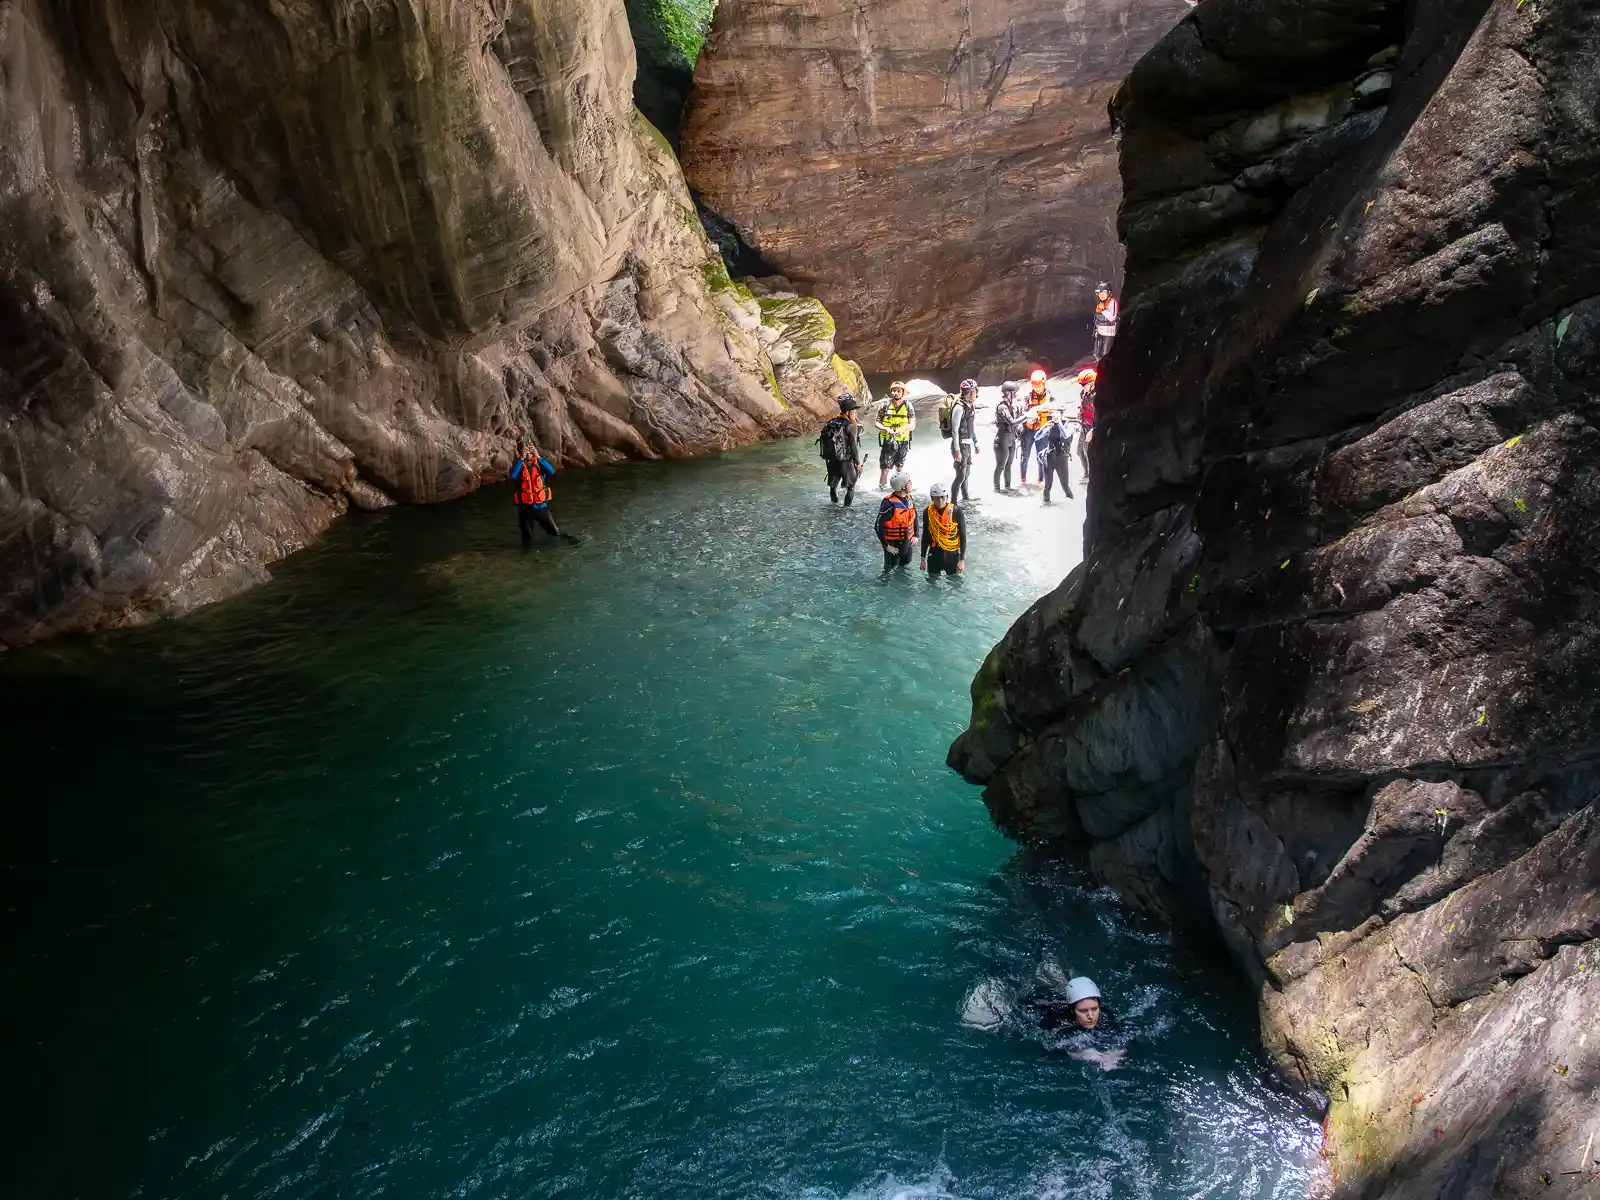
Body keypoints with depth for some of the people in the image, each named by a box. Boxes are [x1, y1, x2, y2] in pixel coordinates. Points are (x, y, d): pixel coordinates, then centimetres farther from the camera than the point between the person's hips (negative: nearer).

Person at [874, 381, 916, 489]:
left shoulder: (908, 406, -3)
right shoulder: (885, 405, -5)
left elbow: (913, 425, -5)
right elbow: (877, 423, -2)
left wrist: (903, 428, -25)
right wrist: (886, 429, -22)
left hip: (903, 441, 2)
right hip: (888, 441, -2)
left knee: (900, 467, 17)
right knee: (884, 468, -6)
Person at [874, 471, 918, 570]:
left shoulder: (909, 499, -2)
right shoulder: (889, 503, -25)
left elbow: (914, 517, 16)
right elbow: (879, 527, -23)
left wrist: (915, 535, 7)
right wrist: (886, 545, -19)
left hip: (907, 542, 7)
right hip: (893, 544, -7)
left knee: (905, 569, 22)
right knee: (890, 570, 8)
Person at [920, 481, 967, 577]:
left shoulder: (957, 512, -14)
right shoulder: (927, 512, -5)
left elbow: (963, 537, -8)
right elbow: (925, 536, 6)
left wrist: (962, 560, -9)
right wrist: (923, 558, 8)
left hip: (953, 554, -2)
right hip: (934, 554, 2)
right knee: (932, 581, 14)